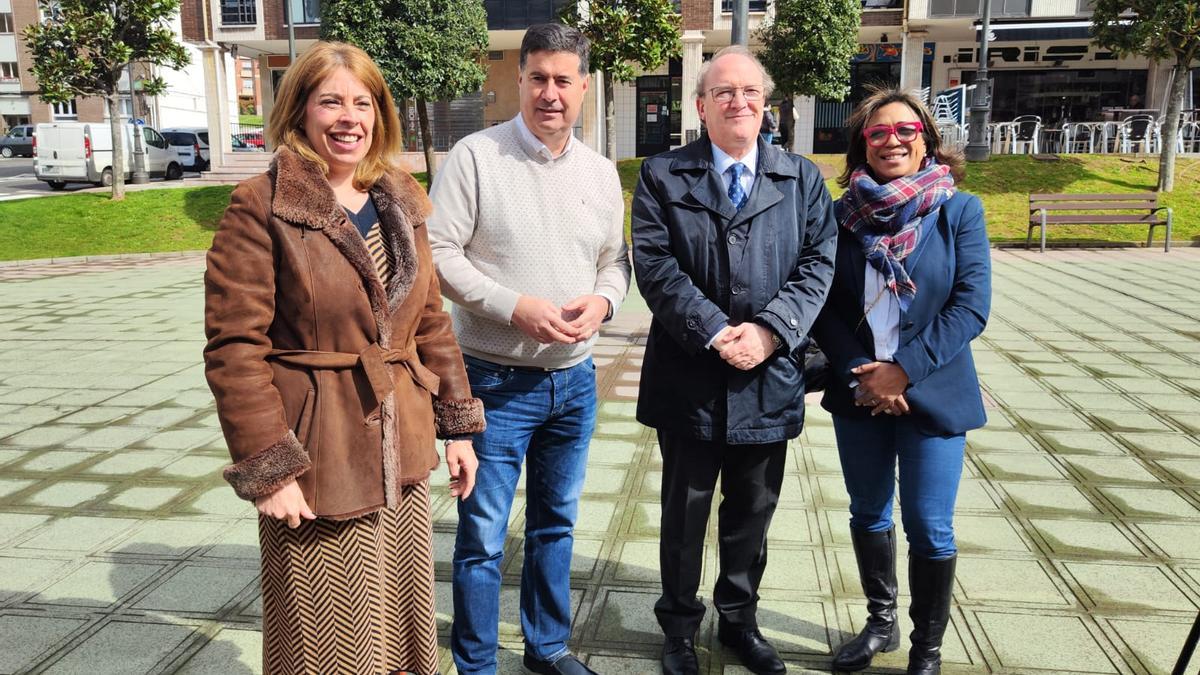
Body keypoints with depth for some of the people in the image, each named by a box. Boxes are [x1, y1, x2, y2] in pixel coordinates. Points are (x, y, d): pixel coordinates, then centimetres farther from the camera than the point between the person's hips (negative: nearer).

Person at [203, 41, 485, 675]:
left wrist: (458, 425, 10)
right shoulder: (262, 205, -10)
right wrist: (267, 468, -15)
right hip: (316, 457, -5)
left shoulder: (403, 200, 8)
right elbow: (232, 347, -13)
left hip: (400, 455, 5)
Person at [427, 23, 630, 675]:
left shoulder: (601, 173, 6)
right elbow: (438, 253, -12)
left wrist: (603, 300, -9)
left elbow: (616, 260, 13)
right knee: (482, 537, 3)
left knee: (555, 523, 19)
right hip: (496, 381, -5)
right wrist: (515, 307, -21)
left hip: (574, 381, 5)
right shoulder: (475, 156, -8)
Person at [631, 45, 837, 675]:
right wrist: (715, 332, -19)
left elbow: (819, 263, 0)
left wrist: (769, 329, -16)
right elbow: (655, 265, -9)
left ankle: (739, 618, 37)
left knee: (753, 511, 16)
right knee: (685, 511, 12)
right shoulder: (662, 175, 0)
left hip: (771, 378, 3)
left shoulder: (804, 179, 8)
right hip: (689, 379, -2)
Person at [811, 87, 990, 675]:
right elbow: (826, 305, 0)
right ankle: (880, 622, 36)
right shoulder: (843, 214, 1)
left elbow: (971, 305, -10)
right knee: (869, 515, 15)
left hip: (932, 394, -2)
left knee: (929, 528, 4)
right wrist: (860, 374, -12)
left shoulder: (959, 211, -4)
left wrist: (904, 370, -18)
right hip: (857, 393, 3)